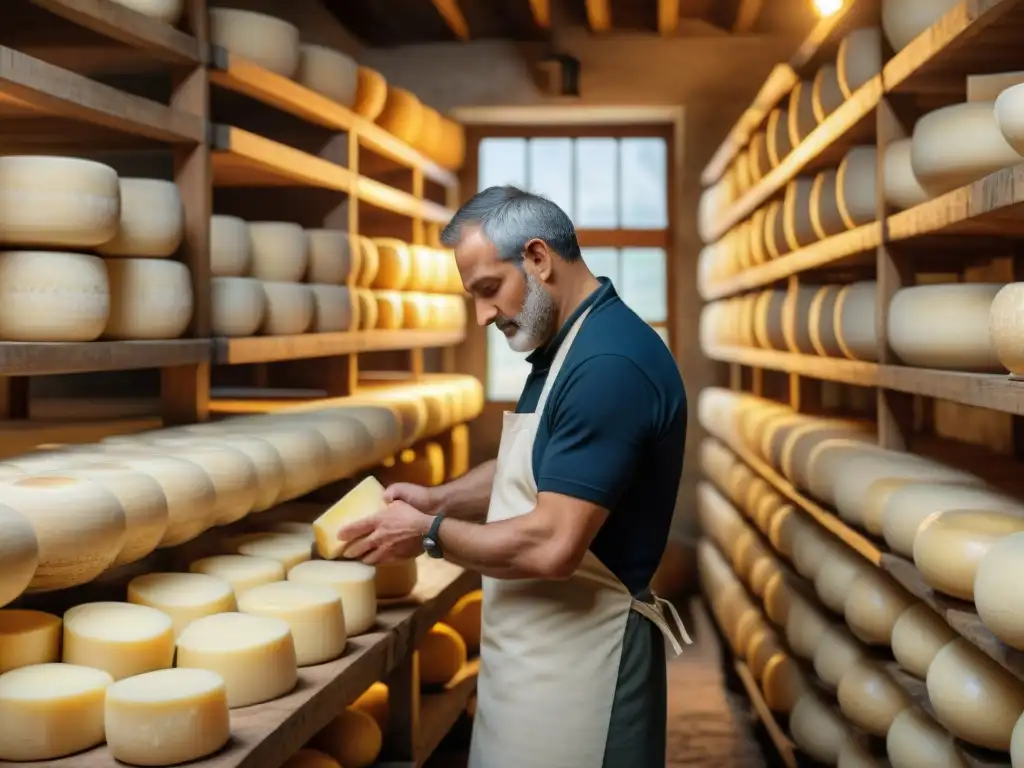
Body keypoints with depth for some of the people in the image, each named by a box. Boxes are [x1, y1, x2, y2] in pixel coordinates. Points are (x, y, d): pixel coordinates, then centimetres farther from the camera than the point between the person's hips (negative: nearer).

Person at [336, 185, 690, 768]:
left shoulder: (610, 363, -24)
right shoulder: (565, 346, 9)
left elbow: (551, 546, -28)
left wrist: (430, 534, -14)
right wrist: (440, 499, 5)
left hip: (578, 650, -9)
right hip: (540, 644, 10)